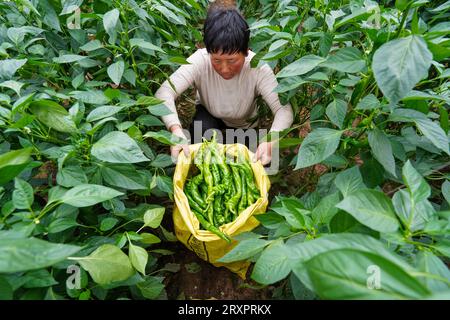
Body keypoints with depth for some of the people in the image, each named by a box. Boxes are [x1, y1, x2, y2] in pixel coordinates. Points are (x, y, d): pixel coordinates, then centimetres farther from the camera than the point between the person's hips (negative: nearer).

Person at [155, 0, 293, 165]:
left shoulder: (258, 67, -31)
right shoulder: (200, 60, -30)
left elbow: (284, 109, -37)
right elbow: (164, 93, -40)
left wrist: (270, 142, -56)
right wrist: (176, 130, -58)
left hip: (244, 128, 1)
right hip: (209, 119, 0)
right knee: (202, 129, -33)